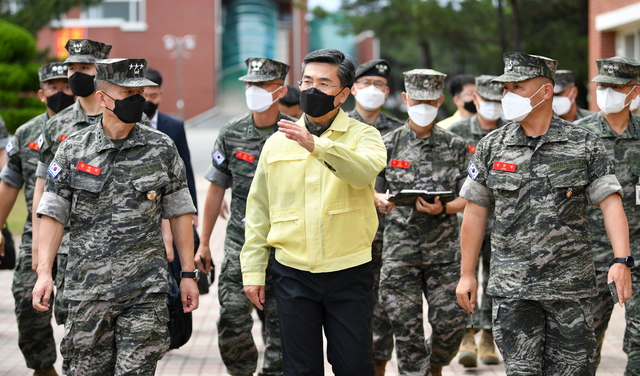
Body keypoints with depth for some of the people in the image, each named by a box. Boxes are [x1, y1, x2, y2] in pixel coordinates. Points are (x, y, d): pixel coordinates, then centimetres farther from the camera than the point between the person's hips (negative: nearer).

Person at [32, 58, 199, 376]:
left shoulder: (161, 149, 3)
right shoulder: (73, 150, 2)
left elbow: (179, 212, 7)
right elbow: (53, 214, 3)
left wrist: (188, 274, 5)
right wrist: (44, 272, -7)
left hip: (145, 289, 0)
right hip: (87, 287, 1)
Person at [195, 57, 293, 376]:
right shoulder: (231, 135, 4)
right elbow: (216, 190, 11)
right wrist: (204, 242, 11)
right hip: (240, 246, 1)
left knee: (280, 326, 4)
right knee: (232, 322, -7)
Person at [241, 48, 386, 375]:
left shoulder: (363, 136, 0)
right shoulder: (277, 142, 8)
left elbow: (364, 170, -25)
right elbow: (258, 210, 11)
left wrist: (316, 145, -39)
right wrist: (252, 270, 5)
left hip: (349, 274, -2)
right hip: (293, 274, 2)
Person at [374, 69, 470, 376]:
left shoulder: (455, 146, 5)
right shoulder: (389, 144, 5)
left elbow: (466, 199, 5)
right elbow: (372, 190, 8)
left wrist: (442, 208, -15)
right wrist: (381, 200, -15)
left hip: (444, 249, 0)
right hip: (400, 249, 0)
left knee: (451, 322, -3)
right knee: (406, 328, -2)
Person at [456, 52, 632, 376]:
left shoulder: (584, 144, 1)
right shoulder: (491, 147, 5)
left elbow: (610, 203, -4)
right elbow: (475, 212, 8)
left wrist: (622, 261, -17)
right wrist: (466, 273, 6)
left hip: (570, 287, -1)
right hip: (512, 288, 1)